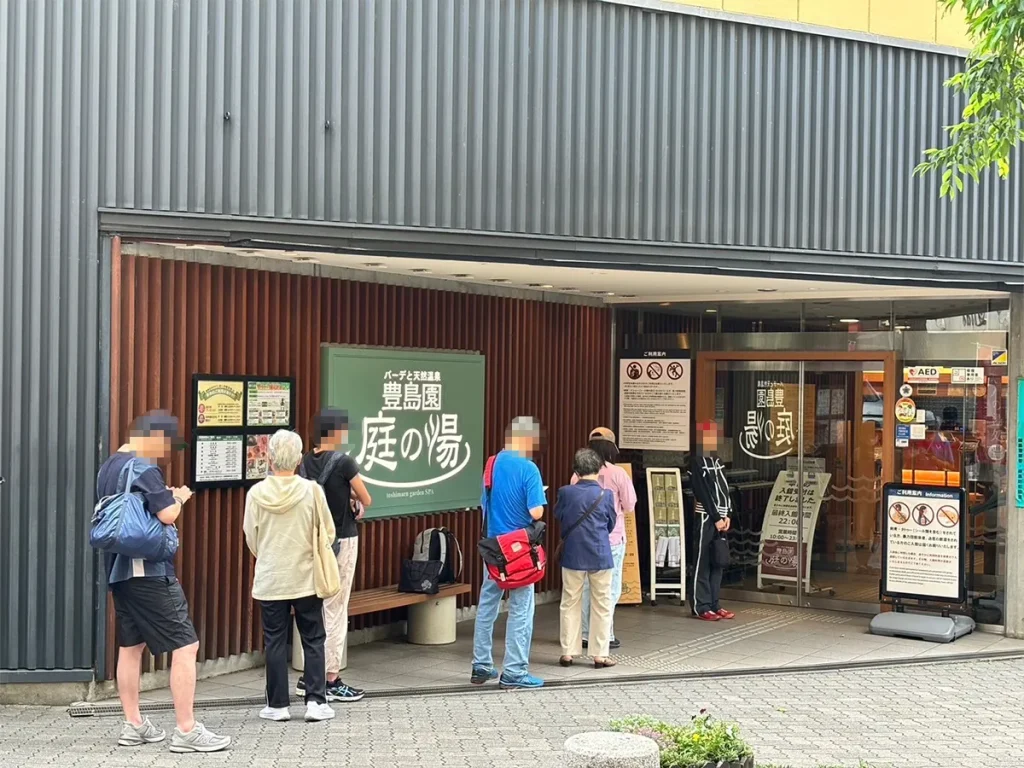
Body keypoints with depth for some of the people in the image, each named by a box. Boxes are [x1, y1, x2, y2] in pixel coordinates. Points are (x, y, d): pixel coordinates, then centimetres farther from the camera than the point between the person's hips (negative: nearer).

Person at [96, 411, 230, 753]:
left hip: (119, 569, 10)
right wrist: (179, 497, -2)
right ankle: (186, 731, -7)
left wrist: (162, 495, 15)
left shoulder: (108, 468, 14)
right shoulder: (143, 468, -14)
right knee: (185, 646, -7)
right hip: (148, 571, -10)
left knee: (131, 645, 16)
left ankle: (133, 725, 21)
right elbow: (167, 515, -21)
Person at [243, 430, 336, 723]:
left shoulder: (256, 493, -7)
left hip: (269, 579, 1)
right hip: (306, 577, -1)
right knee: (313, 640, 9)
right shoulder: (312, 490, -9)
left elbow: (251, 539, 4)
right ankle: (316, 701, 6)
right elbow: (327, 533, -1)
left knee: (275, 642, 9)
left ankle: (278, 705, 13)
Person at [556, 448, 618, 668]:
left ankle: (568, 652, 14)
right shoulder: (605, 495, -10)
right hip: (600, 557, -1)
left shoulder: (566, 493, -8)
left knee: (570, 604, 12)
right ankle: (600, 654, 9)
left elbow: (558, 515, 10)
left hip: (573, 557, 1)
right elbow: (611, 524, 4)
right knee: (602, 606, 8)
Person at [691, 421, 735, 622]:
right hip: (706, 518, -8)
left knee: (718, 561, 10)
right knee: (703, 563, -4)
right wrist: (716, 518, -14)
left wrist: (727, 515, 1)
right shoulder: (697, 462, -10)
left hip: (721, 518, 8)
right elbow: (703, 494, -14)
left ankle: (714, 604, 17)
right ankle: (701, 607, 0)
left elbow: (725, 490, 12)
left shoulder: (717, 461, 15)